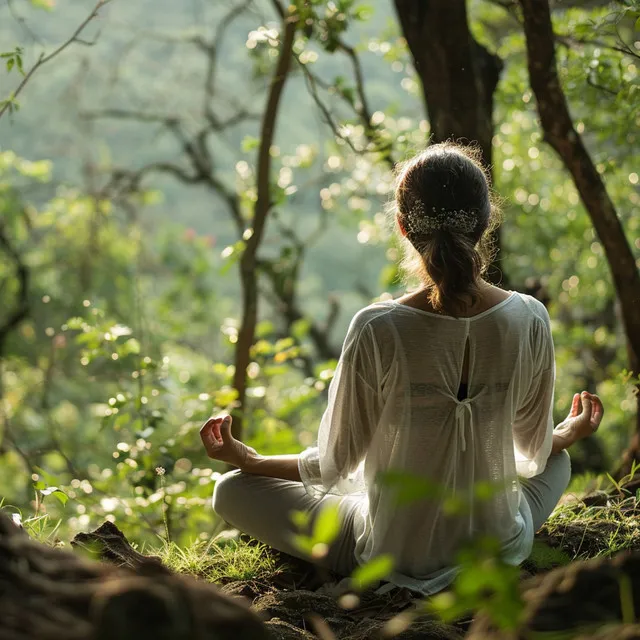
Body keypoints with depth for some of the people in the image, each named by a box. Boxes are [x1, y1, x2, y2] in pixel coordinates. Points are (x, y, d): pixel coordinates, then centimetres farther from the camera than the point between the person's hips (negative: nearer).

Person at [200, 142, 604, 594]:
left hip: (396, 555, -2)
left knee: (233, 491, 14)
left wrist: (247, 459, 8)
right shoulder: (530, 320, -15)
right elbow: (535, 451, 1)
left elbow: (336, 464, -11)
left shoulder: (378, 331, -24)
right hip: (501, 548, 2)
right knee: (557, 460, 35)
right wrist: (572, 433, 26)